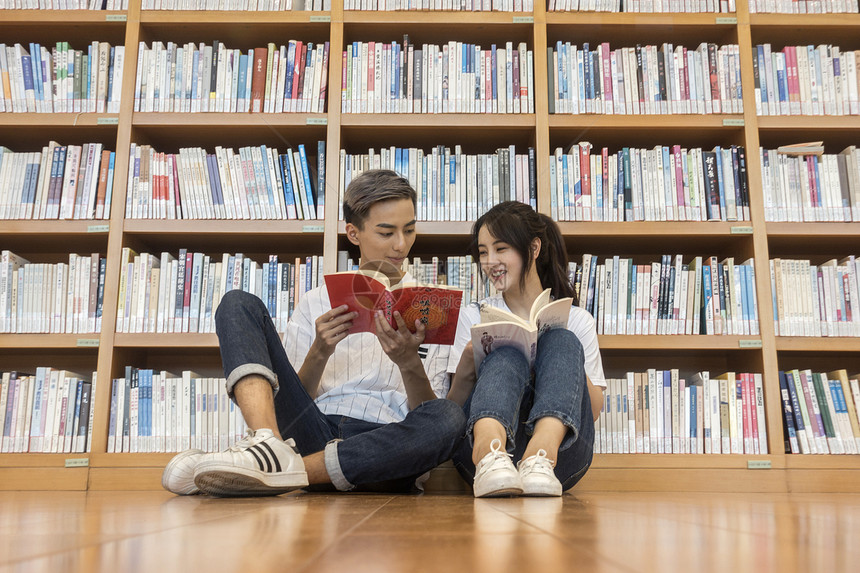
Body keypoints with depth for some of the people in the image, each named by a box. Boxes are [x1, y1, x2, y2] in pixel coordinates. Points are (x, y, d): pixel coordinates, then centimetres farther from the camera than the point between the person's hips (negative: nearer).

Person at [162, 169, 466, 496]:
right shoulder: (316, 303, 18)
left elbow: (431, 414, 6)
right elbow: (293, 399, 12)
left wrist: (410, 363, -14)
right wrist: (319, 353, -8)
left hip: (381, 449, -1)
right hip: (312, 436, 1)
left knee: (449, 418, -35)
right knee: (239, 305, -8)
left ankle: (286, 471, -33)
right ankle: (269, 445, -31)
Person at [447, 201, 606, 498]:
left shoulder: (577, 320, 16)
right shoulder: (473, 316, 18)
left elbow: (594, 410, 10)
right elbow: (453, 409, 12)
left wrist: (565, 361, -8)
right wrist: (466, 366, -10)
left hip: (559, 444, 0)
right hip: (481, 437, 0)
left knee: (563, 342, -22)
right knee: (507, 355, -26)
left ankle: (540, 458, -47)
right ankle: (490, 457, -56)